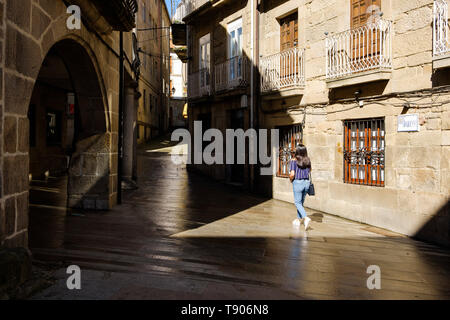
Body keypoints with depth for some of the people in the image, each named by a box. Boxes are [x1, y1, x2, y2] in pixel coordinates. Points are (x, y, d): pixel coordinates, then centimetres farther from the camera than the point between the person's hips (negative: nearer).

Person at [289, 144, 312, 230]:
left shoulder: (294, 160, -12)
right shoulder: (308, 160, 3)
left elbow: (292, 174, -16)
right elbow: (309, 172, 12)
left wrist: (291, 179, 2)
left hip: (298, 182, -5)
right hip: (306, 182, 5)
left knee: (297, 202, 5)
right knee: (301, 202, 18)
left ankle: (306, 217, -16)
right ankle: (299, 220, 27)